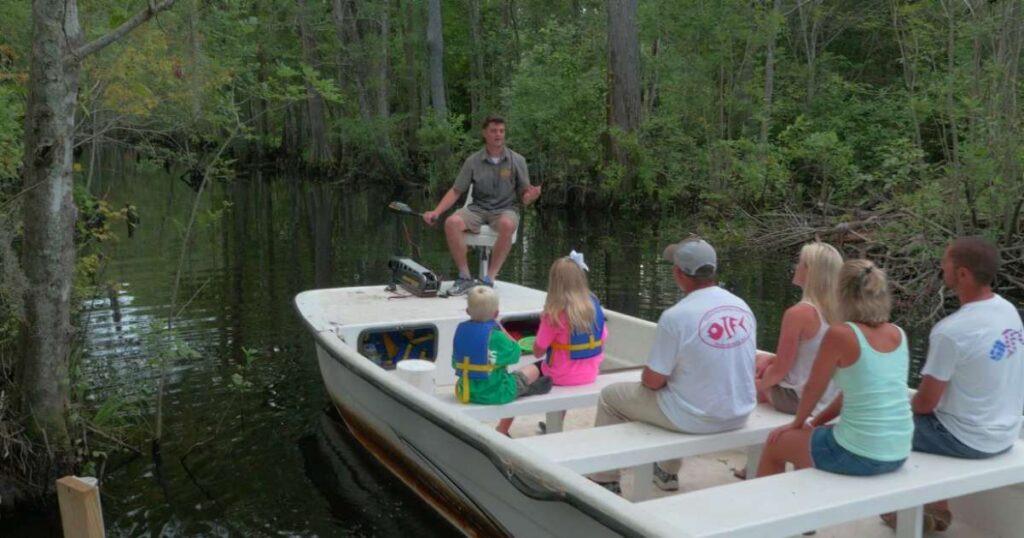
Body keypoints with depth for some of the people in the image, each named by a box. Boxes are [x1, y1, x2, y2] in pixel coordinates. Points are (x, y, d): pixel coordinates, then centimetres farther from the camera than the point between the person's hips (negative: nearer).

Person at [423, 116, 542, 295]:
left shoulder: (517, 161, 1)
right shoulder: (473, 161, 3)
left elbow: (524, 196, 3)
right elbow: (455, 191, 5)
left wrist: (531, 196, -22)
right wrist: (436, 212, -9)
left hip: (505, 209, -1)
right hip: (478, 208, 2)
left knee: (507, 225, -38)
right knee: (452, 223, -29)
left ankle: (489, 278, -26)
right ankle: (465, 277, -17)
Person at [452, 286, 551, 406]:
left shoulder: (461, 329, -6)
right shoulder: (496, 336, -23)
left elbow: (455, 364, 3)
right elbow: (515, 354, -5)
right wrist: (499, 326, -4)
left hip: (466, 391, 6)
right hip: (494, 395, -6)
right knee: (533, 371, 15)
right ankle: (526, 389, 42)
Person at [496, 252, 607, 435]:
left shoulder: (555, 313, -20)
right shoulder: (594, 305, -5)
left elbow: (538, 351, -13)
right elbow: (602, 342, 6)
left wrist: (544, 323, -2)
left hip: (562, 376, -6)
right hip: (590, 375, 6)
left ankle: (502, 432, 15)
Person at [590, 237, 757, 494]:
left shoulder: (675, 316, -22)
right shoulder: (742, 307, -3)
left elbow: (653, 381, -15)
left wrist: (648, 375, 10)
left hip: (695, 420, -6)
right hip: (739, 416, 7)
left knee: (610, 396, 13)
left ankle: (606, 482, 23)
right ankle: (668, 472, 48)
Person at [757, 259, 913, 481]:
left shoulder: (840, 334, -15)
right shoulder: (899, 335, 6)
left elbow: (813, 389, -3)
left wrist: (798, 423, 16)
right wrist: (817, 422, 20)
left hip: (858, 455, -7)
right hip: (898, 455, 7)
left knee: (775, 442, 20)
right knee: (810, 437, 33)